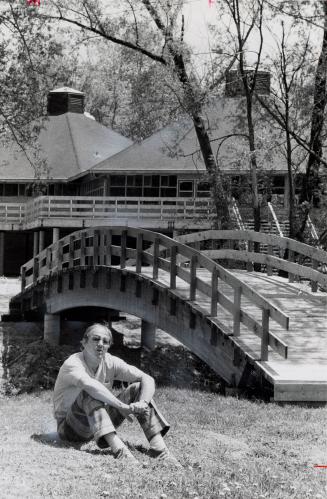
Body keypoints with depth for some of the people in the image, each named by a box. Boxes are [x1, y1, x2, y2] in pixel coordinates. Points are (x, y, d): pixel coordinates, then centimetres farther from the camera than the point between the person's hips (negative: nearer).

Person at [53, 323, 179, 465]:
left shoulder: (110, 362, -3)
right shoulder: (72, 363, -20)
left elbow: (147, 380, -9)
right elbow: (90, 384, -42)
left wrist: (142, 404, -30)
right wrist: (123, 407, -44)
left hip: (100, 424, 6)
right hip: (71, 428, -6)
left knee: (137, 388, -8)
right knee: (88, 392, -34)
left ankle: (159, 448, -21)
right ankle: (119, 450, -49)